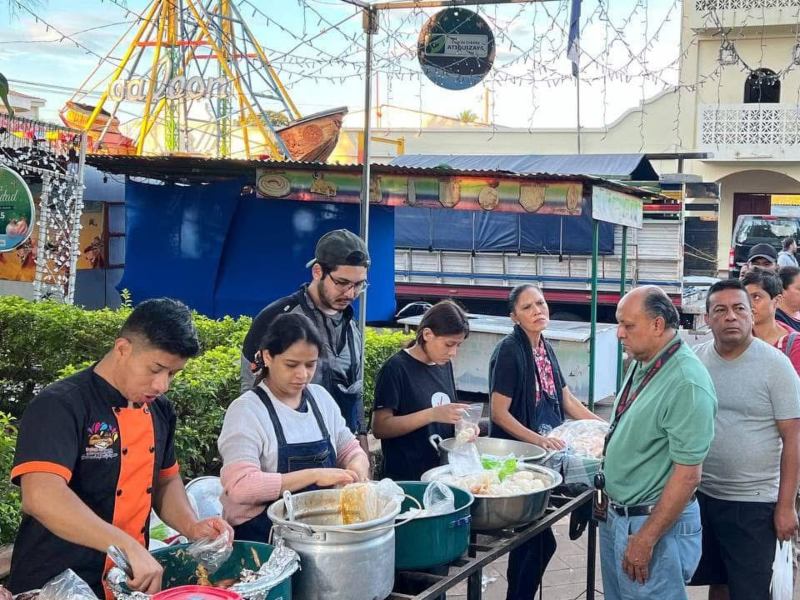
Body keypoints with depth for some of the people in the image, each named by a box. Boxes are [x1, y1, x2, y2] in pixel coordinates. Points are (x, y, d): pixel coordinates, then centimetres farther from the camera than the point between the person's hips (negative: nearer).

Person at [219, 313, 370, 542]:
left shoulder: (321, 397, 8)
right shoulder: (246, 410, -12)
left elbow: (350, 450, 17)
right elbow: (240, 486, -23)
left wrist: (357, 469, -7)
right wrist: (314, 475, -26)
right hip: (262, 537, -7)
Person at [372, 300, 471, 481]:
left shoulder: (444, 365, 9)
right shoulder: (396, 369, -12)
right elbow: (379, 428, -17)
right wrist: (432, 415, -25)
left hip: (442, 473, 6)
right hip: (406, 479, -6)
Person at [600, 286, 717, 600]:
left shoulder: (687, 384, -23)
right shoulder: (640, 364, 4)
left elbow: (688, 474, -23)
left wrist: (646, 539, -21)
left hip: (656, 523, -8)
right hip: (615, 515, 8)